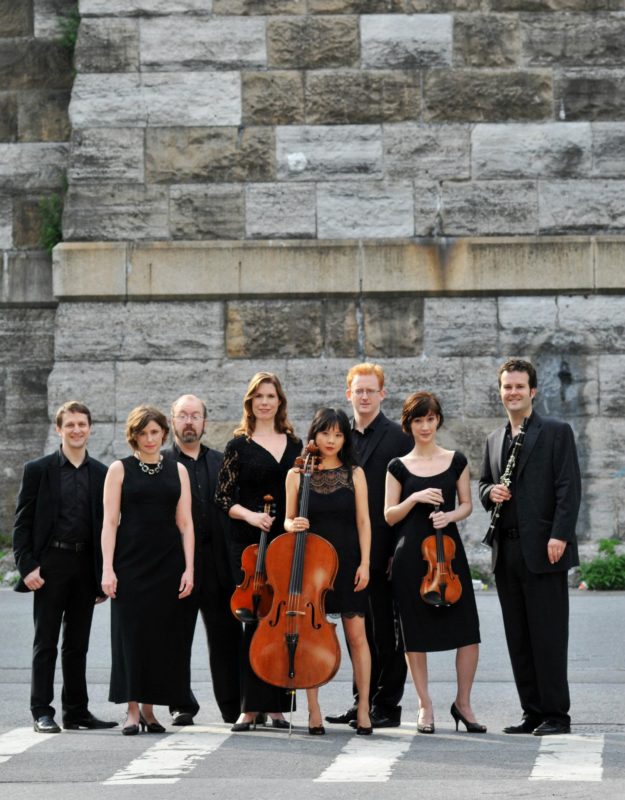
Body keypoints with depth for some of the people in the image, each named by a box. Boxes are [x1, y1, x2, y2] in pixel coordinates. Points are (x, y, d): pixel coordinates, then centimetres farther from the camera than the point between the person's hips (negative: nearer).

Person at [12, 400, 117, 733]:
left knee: (78, 644, 9)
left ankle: (76, 710, 16)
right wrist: (27, 566, -11)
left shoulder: (101, 474, 8)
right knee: (45, 643, 0)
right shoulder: (38, 470, 0)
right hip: (50, 565, -3)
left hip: (86, 567, 3)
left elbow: (107, 524, 10)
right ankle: (42, 712, 3)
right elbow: (22, 523, -1)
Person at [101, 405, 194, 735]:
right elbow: (110, 522, -1)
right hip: (131, 562, -2)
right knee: (130, 632, -3)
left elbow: (185, 523, 8)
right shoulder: (120, 469, 4)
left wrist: (188, 568, 0)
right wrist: (107, 568, -9)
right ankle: (132, 711, 1)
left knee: (161, 635, 2)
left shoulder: (177, 470, 10)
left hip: (167, 563, 2)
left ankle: (149, 708, 12)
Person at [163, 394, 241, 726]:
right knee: (177, 637, 4)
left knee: (226, 636, 3)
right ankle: (182, 706, 12)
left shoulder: (219, 461, 14)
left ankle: (233, 705, 8)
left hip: (216, 559, 3)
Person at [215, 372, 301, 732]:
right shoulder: (239, 446, 4)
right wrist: (249, 515, -15)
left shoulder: (295, 444, 12)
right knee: (256, 618, -6)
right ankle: (251, 707, -2)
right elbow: (224, 498, 1)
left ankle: (277, 705, 10)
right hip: (250, 543, -3)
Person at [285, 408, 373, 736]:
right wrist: (293, 525, -15)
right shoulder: (297, 475, 5)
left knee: (356, 634, -2)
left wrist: (364, 563, -4)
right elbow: (288, 520, 9)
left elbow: (363, 521, 3)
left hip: (346, 562, 0)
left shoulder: (354, 474, 5)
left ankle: (363, 708, 4)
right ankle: (313, 711, 5)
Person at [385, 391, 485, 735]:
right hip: (410, 555, 0)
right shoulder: (399, 467, 5)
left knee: (468, 632, -6)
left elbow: (466, 504, 11)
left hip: (448, 549, 1)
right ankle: (425, 706, 12)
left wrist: (450, 515, -10)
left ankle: (462, 702, 8)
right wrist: (415, 499, -13)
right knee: (415, 633, 1)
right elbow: (389, 516, 4)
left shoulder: (456, 460, 7)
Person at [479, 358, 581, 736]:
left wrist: (560, 536, -16)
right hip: (507, 550, 7)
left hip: (543, 549, -6)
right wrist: (490, 492, 1)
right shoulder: (495, 440, 18)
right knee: (518, 637, 7)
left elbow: (569, 489, -7)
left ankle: (557, 714, 0)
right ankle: (533, 713, 13)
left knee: (548, 635, -5)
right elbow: (484, 484, 26)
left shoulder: (557, 432, -1)